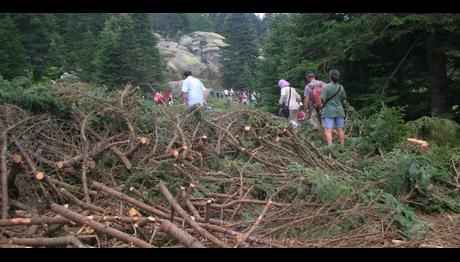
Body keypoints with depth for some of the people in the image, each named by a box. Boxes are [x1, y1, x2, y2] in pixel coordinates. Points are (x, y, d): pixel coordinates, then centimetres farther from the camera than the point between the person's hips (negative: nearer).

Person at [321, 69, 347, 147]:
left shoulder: (325, 87, -11)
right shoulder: (341, 87, 4)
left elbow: (323, 100, -16)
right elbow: (344, 99, 10)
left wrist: (323, 104, 5)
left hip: (328, 112, -5)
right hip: (339, 111, 5)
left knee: (328, 131, -7)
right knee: (340, 130, 12)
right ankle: (342, 146, 19)